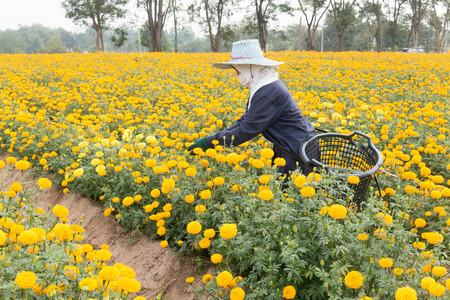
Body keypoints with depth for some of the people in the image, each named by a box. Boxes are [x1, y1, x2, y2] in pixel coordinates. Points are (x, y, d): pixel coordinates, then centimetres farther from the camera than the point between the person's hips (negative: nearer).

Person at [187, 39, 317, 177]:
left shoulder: (268, 92, -24)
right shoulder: (262, 87, 9)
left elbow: (247, 130, -24)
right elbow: (245, 120, 9)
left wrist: (210, 142, -19)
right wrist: (210, 139, 0)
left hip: (299, 149, -10)